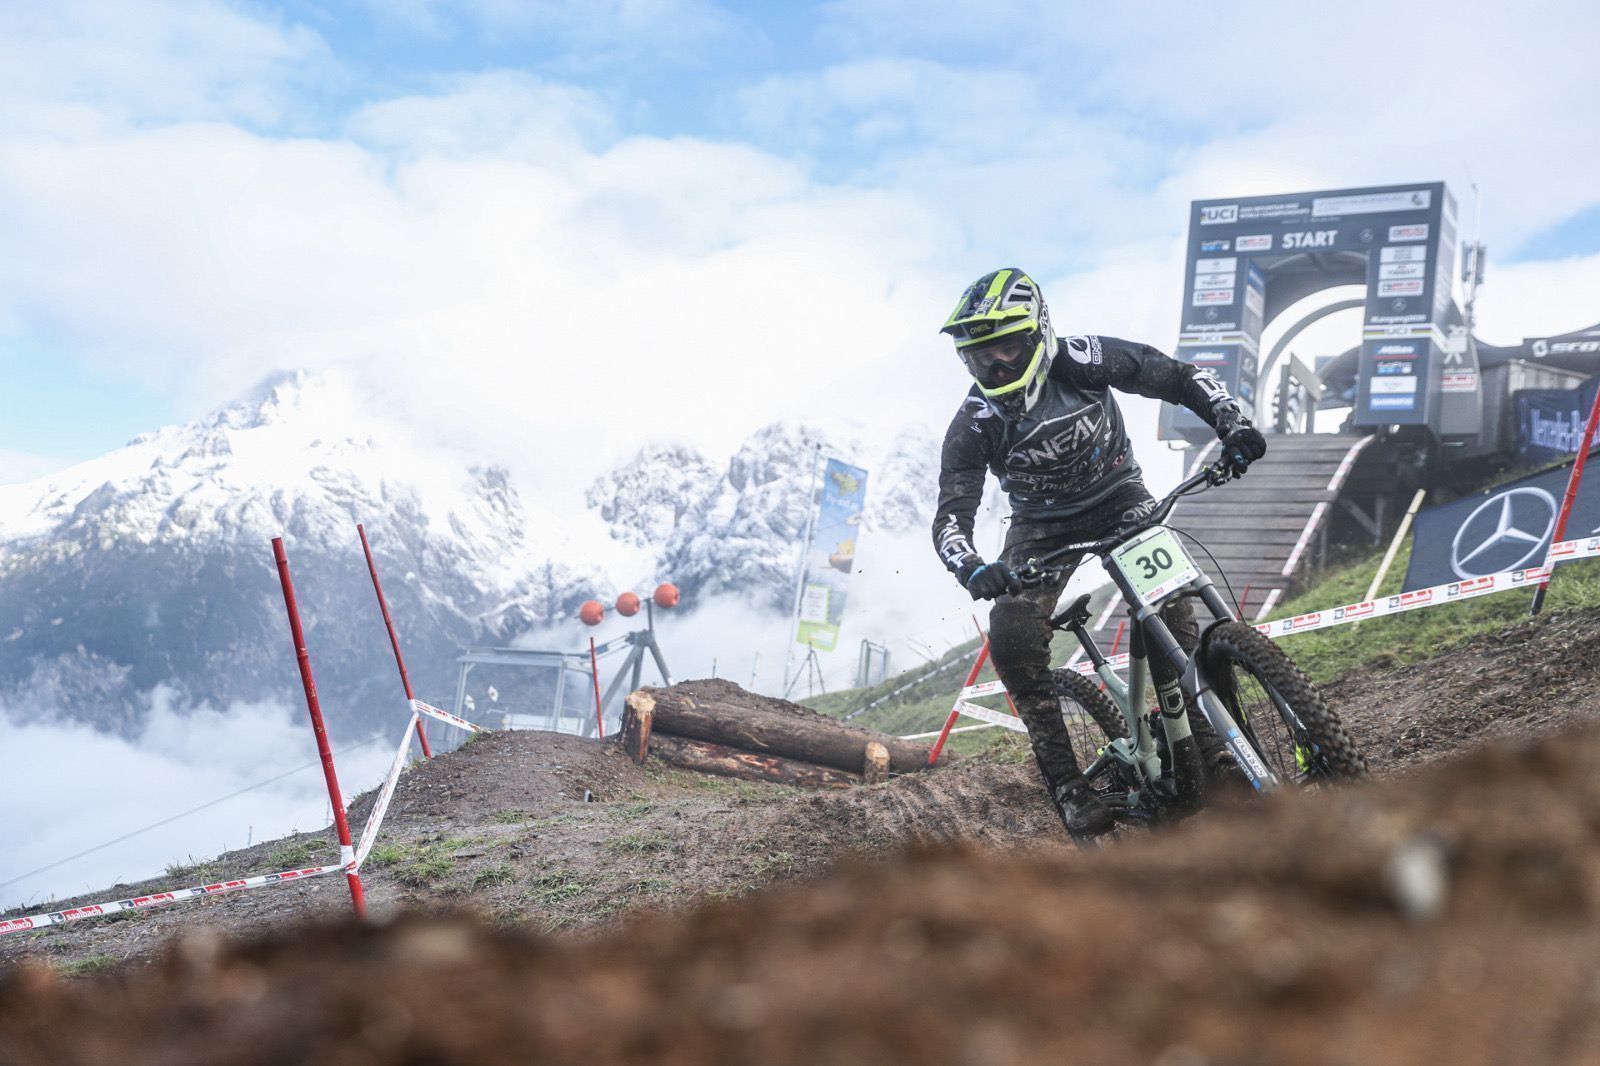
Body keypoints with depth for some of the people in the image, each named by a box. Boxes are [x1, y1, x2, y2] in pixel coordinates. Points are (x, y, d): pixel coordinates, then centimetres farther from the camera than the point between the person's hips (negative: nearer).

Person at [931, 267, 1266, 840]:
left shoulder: (1081, 361, -23)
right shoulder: (974, 424, -21)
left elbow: (1179, 377, -15)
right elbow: (950, 518, -27)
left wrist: (1232, 423, -31)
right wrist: (972, 569, -48)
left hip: (1118, 499, 0)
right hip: (1042, 529, 0)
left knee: (1166, 602, -26)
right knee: (1011, 636, -23)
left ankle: (1209, 750, -12)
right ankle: (1066, 783, -15)